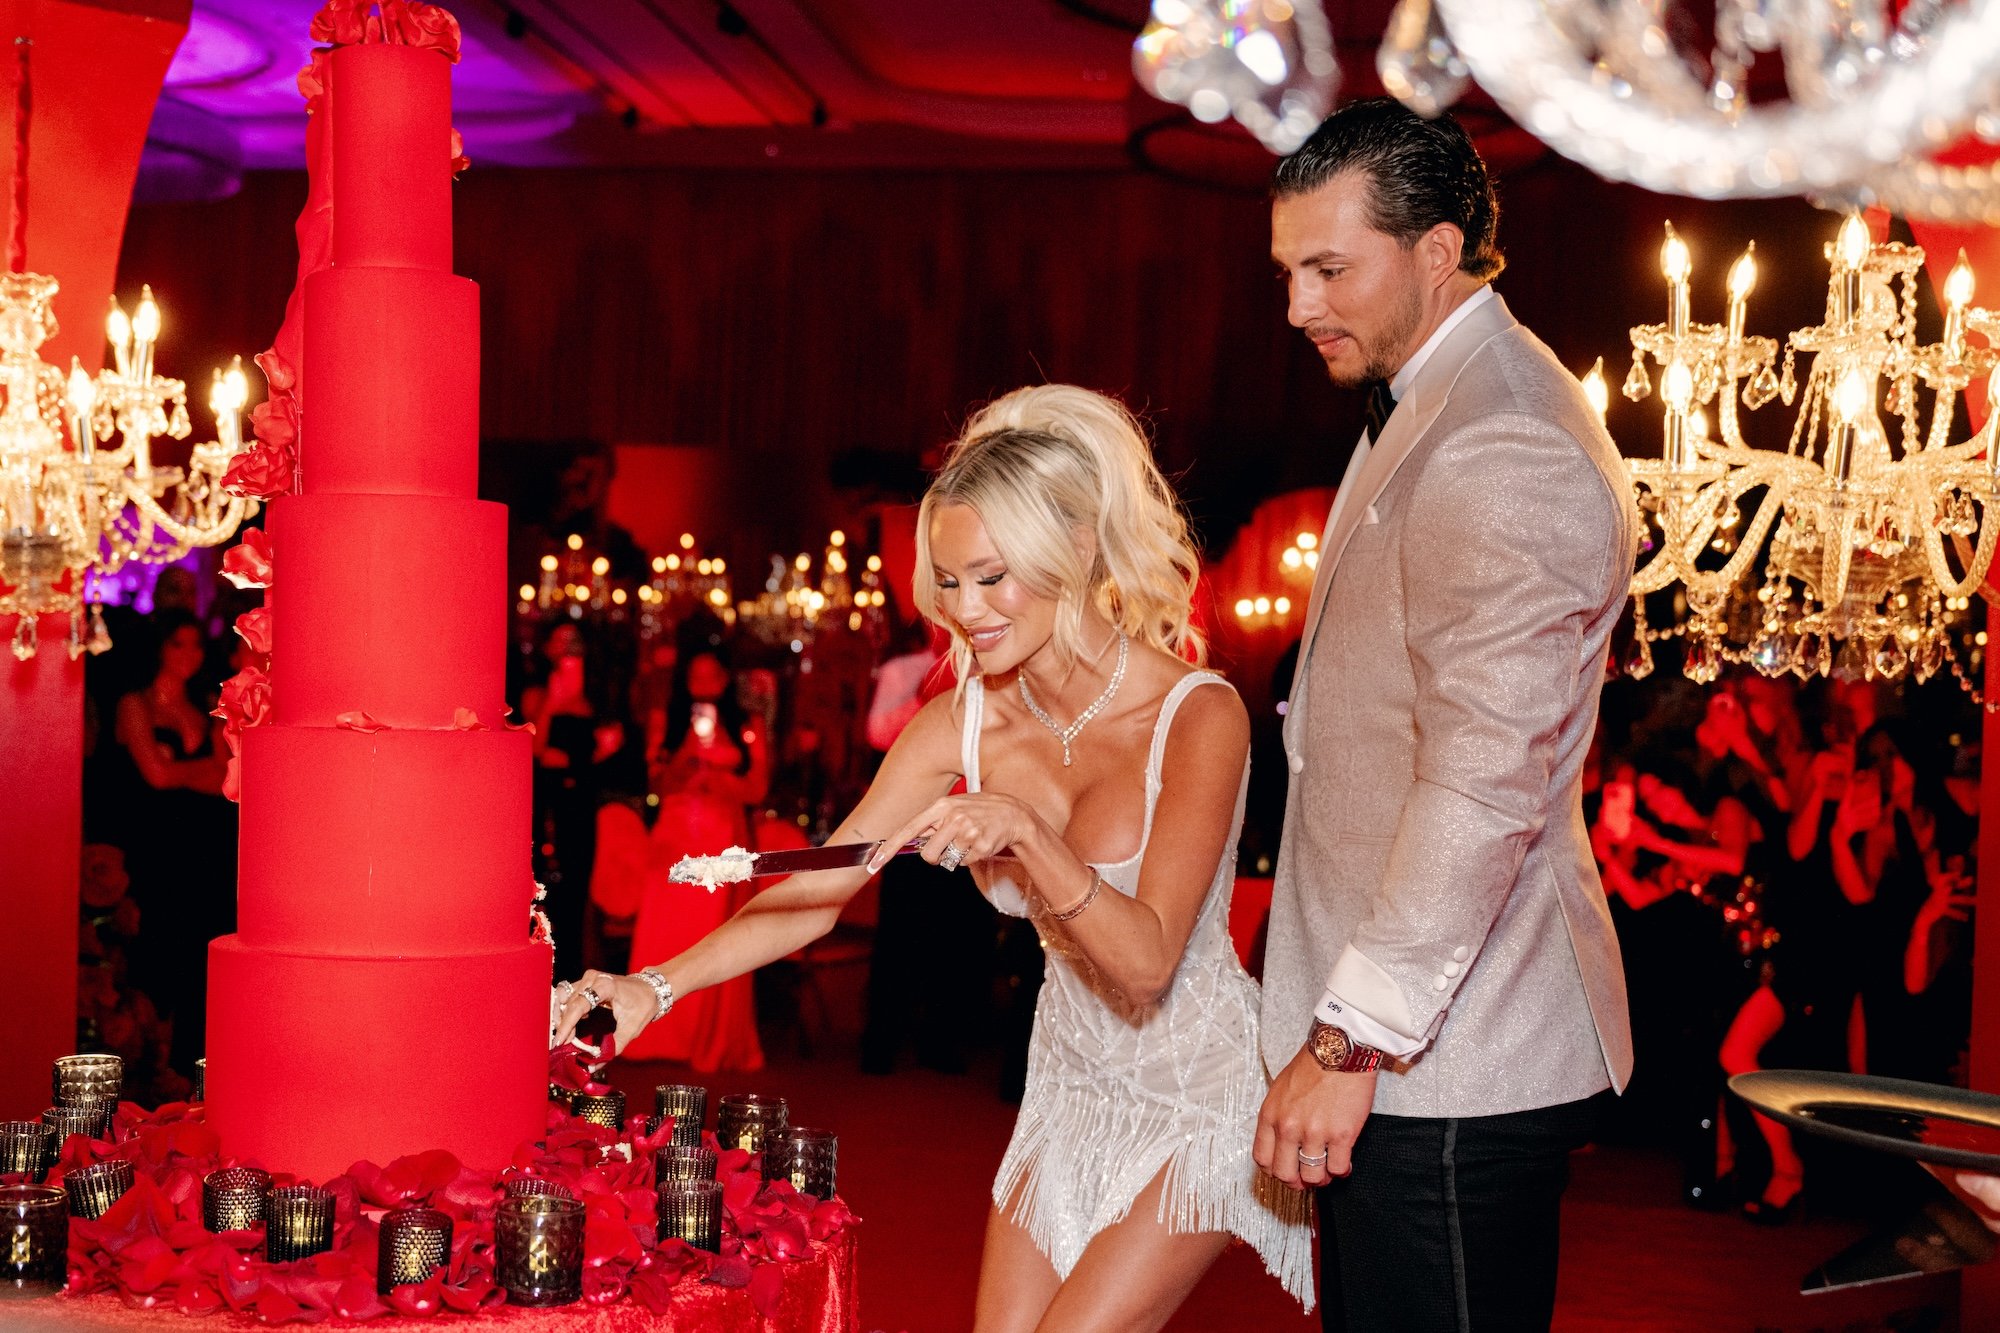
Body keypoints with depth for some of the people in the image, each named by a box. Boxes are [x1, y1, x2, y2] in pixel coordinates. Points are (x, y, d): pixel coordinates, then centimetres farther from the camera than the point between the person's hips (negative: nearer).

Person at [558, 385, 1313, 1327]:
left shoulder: (1197, 716, -21)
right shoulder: (966, 723, -7)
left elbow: (1147, 959, -25)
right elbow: (815, 889, -8)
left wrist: (1026, 831, -39)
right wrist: (656, 987, -20)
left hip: (1197, 1097, -5)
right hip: (1073, 1089, 5)